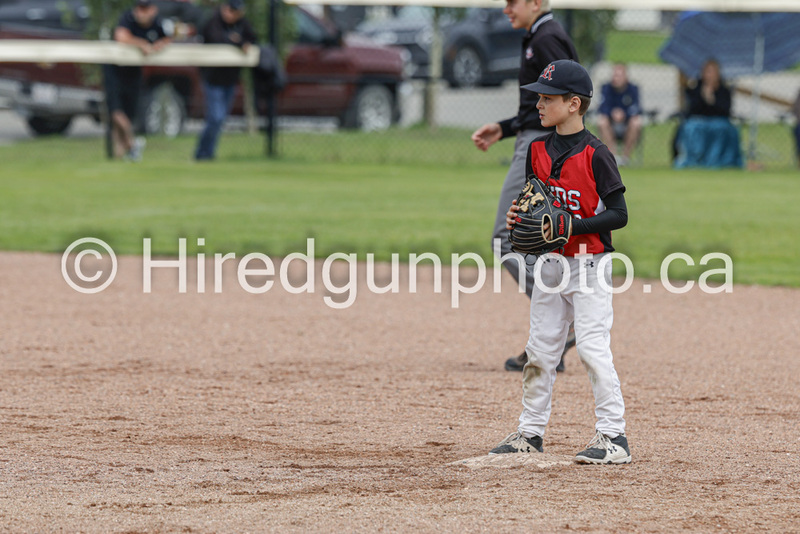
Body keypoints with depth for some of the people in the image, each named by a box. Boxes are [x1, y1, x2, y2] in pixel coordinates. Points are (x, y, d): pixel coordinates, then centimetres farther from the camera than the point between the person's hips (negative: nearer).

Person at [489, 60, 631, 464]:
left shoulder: (595, 154, -13)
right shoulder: (538, 150, 8)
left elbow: (618, 215, -13)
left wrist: (572, 226, -23)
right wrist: (517, 216, -4)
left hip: (589, 264, -7)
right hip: (550, 261, 7)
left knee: (592, 348, -11)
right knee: (539, 350, 10)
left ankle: (613, 435, -6)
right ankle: (530, 432, 19)